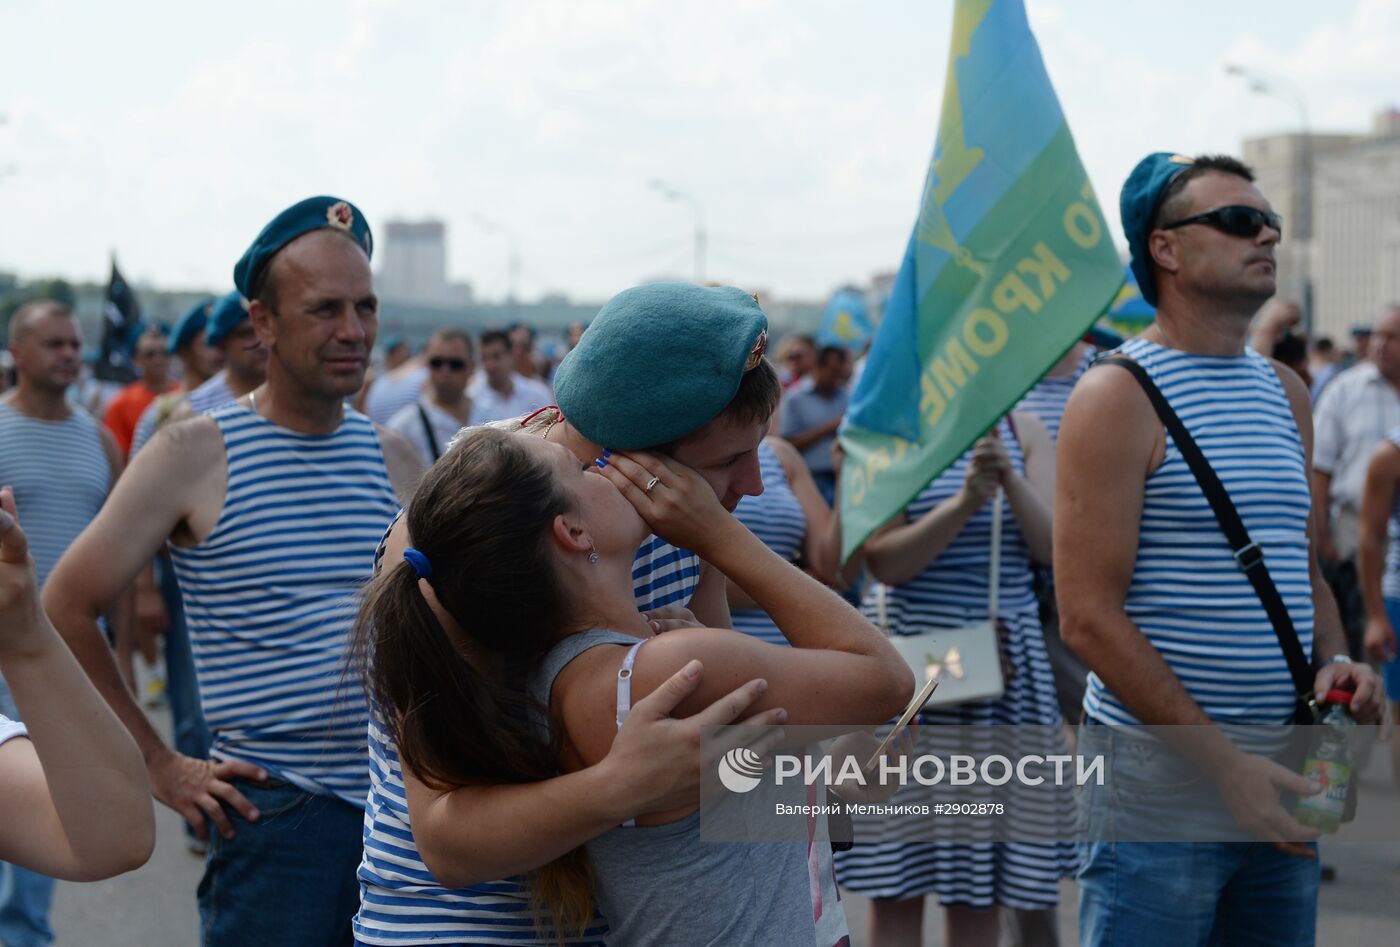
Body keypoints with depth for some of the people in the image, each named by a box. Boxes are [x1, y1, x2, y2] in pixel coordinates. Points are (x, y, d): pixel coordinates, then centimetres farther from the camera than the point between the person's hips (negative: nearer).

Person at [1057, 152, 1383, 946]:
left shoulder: (1286, 394, 12)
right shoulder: (1118, 397, -10)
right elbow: (1089, 617, -16)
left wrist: (1336, 660, 0)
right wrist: (1222, 760, -17)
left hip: (1280, 772, 7)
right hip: (1158, 776, -7)